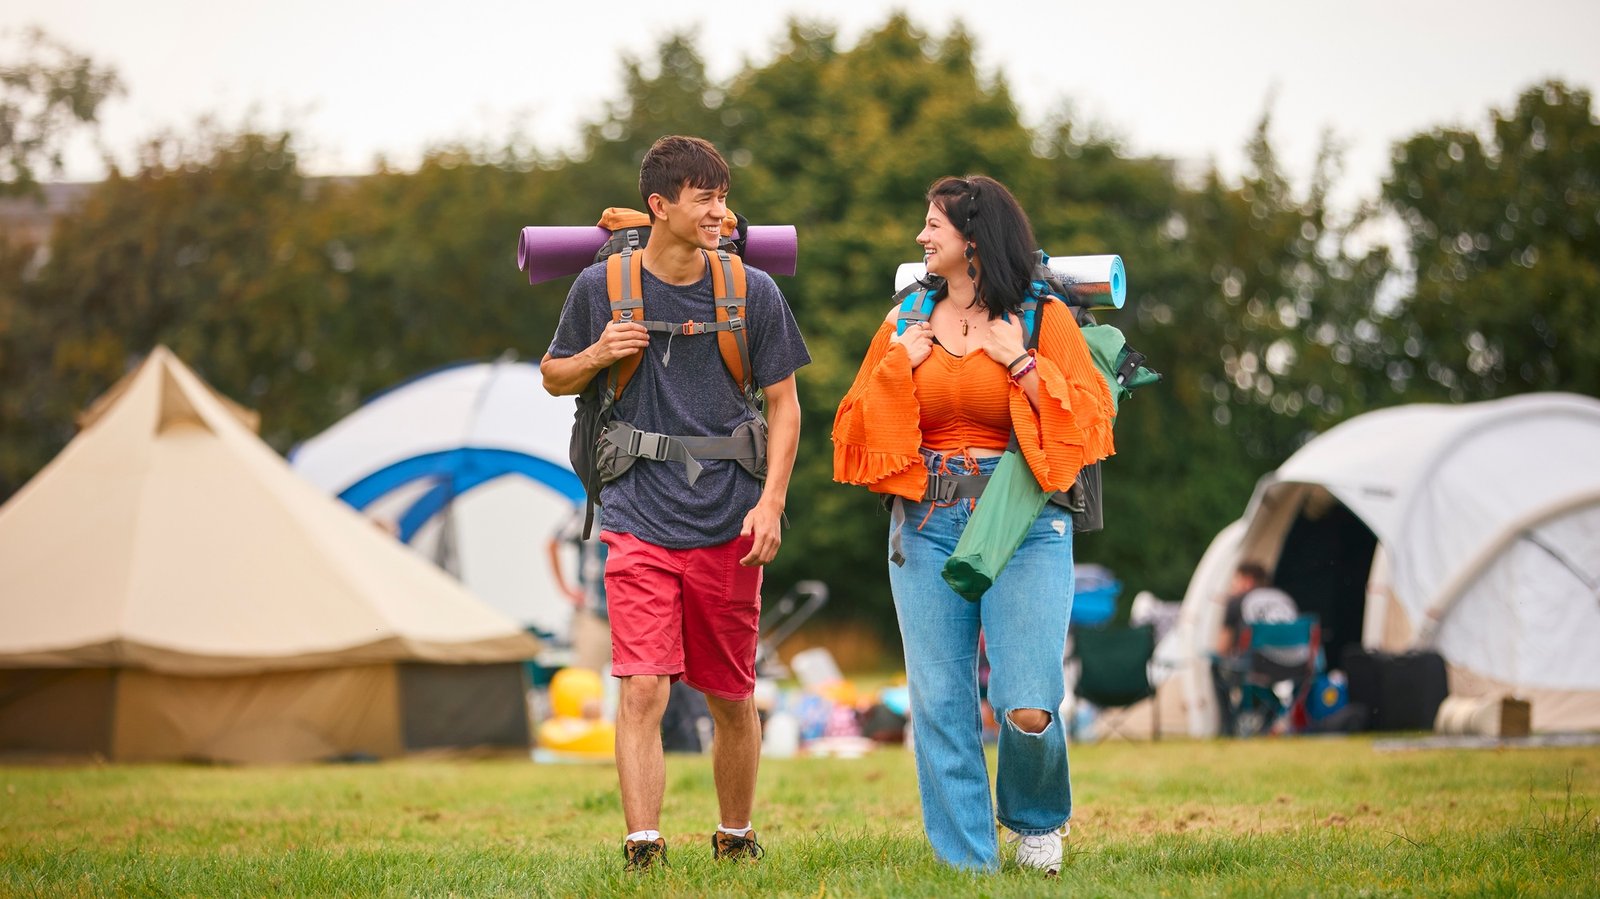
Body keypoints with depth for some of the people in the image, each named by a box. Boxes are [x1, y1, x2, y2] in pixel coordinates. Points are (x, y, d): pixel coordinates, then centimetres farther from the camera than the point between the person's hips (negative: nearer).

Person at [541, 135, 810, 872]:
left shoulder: (753, 293, 1)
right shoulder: (602, 287, 0)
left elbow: (783, 403, 6)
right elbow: (554, 376, 14)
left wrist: (770, 502, -6)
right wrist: (597, 355, -9)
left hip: (728, 525, 1)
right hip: (640, 521, -1)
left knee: (733, 700, 11)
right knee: (642, 691, -14)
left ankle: (736, 839, 30)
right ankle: (642, 850, -15)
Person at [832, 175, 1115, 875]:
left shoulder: (1042, 318, 2)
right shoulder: (905, 325, 12)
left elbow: (1087, 419, -5)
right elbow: (856, 431, 11)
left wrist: (1019, 361, -11)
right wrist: (899, 365, -2)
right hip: (927, 526, 4)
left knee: (1028, 708, -13)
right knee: (940, 702, -1)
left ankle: (1037, 821, 18)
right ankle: (967, 862, 8)